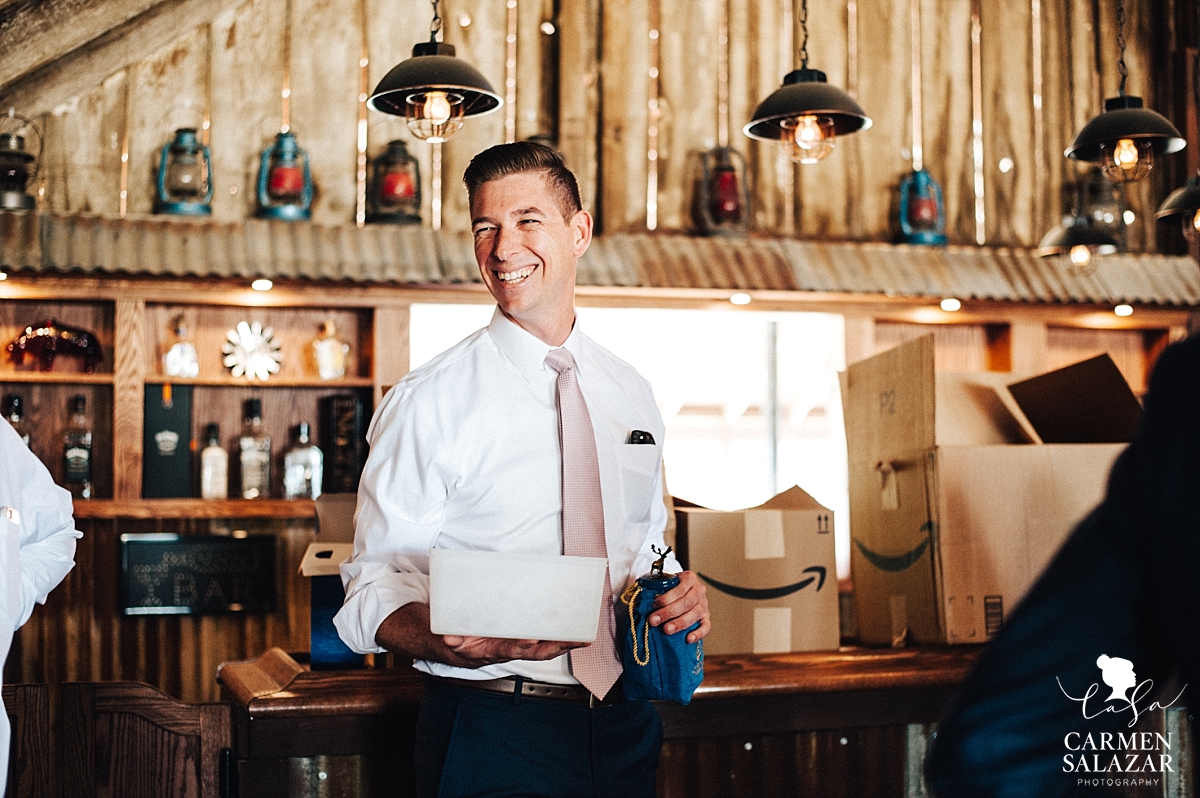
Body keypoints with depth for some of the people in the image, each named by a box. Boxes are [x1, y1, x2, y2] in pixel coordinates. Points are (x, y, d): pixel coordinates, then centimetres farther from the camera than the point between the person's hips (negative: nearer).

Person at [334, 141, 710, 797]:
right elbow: (374, 592, -9)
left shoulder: (632, 396, 8)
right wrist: (456, 644, -29)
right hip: (491, 735, -4)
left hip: (623, 727, 5)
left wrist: (678, 595, -3)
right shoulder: (428, 401, -8)